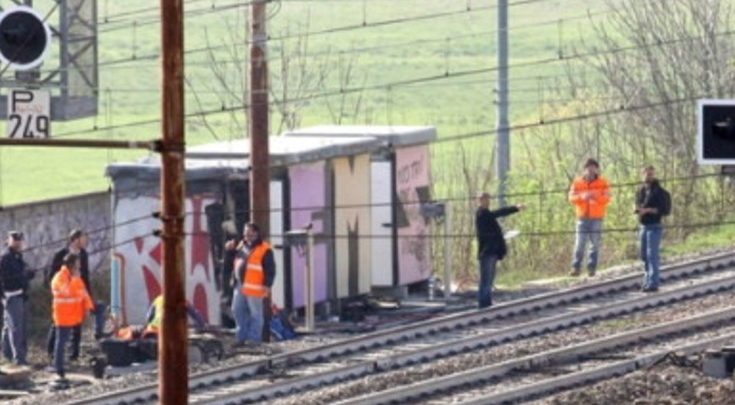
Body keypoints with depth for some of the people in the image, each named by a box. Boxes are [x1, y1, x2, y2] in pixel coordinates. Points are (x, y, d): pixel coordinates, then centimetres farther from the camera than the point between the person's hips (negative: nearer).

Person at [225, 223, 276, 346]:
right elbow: (232, 260, 25)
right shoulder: (242, 246, 13)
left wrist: (267, 285, -17)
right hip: (239, 285, 8)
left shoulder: (264, 250, -10)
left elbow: (270, 269, -12)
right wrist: (230, 250, 6)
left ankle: (254, 338, 7)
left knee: (255, 313, 1)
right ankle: (241, 336, 23)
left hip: (254, 288, -8)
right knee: (237, 311, 13)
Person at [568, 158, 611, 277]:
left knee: (595, 244, 0)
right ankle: (576, 267, -4)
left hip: (596, 218, -1)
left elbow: (606, 198, -5)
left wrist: (595, 196, -23)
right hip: (582, 218, 1)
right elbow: (571, 197, 1)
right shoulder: (578, 182, 6)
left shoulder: (602, 183, 3)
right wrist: (582, 197, -19)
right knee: (579, 244, -5)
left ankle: (592, 268, 5)